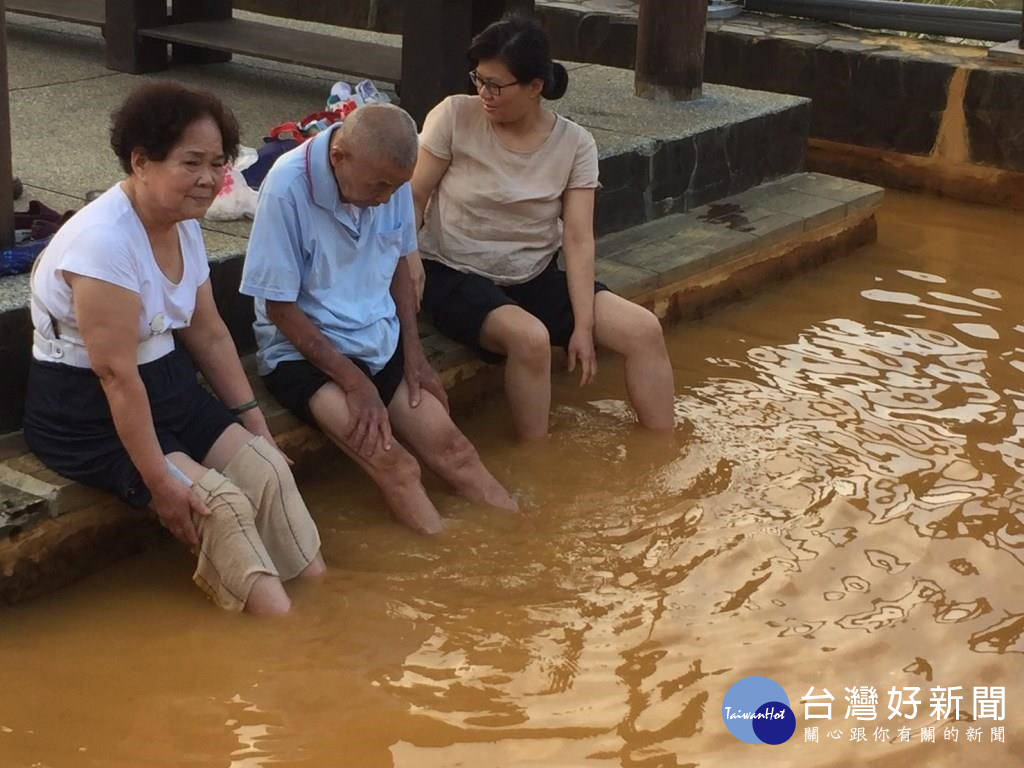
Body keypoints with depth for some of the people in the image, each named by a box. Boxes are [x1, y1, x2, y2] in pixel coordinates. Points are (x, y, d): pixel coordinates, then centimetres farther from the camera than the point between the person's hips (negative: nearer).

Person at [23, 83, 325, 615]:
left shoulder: (185, 226, 1)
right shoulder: (104, 240, -27)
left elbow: (208, 334, 10)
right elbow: (116, 374, -28)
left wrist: (254, 421, 5)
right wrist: (159, 481, -26)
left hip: (168, 384, 8)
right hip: (87, 413, -8)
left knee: (269, 471, -9)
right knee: (222, 506, -21)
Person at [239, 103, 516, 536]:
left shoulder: (390, 179, -6)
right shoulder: (287, 188, -23)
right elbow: (280, 309, -16)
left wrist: (413, 353, 3)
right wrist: (355, 381, -17)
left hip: (380, 342, 5)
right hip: (303, 350, -5)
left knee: (452, 450, -8)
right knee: (395, 465, -23)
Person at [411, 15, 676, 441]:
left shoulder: (575, 143, -5)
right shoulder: (454, 116, -11)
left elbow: (578, 240, -8)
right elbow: (414, 198, -6)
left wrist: (584, 326, -16)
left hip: (536, 279, 4)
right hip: (455, 276, -3)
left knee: (644, 329, -12)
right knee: (530, 338, -34)